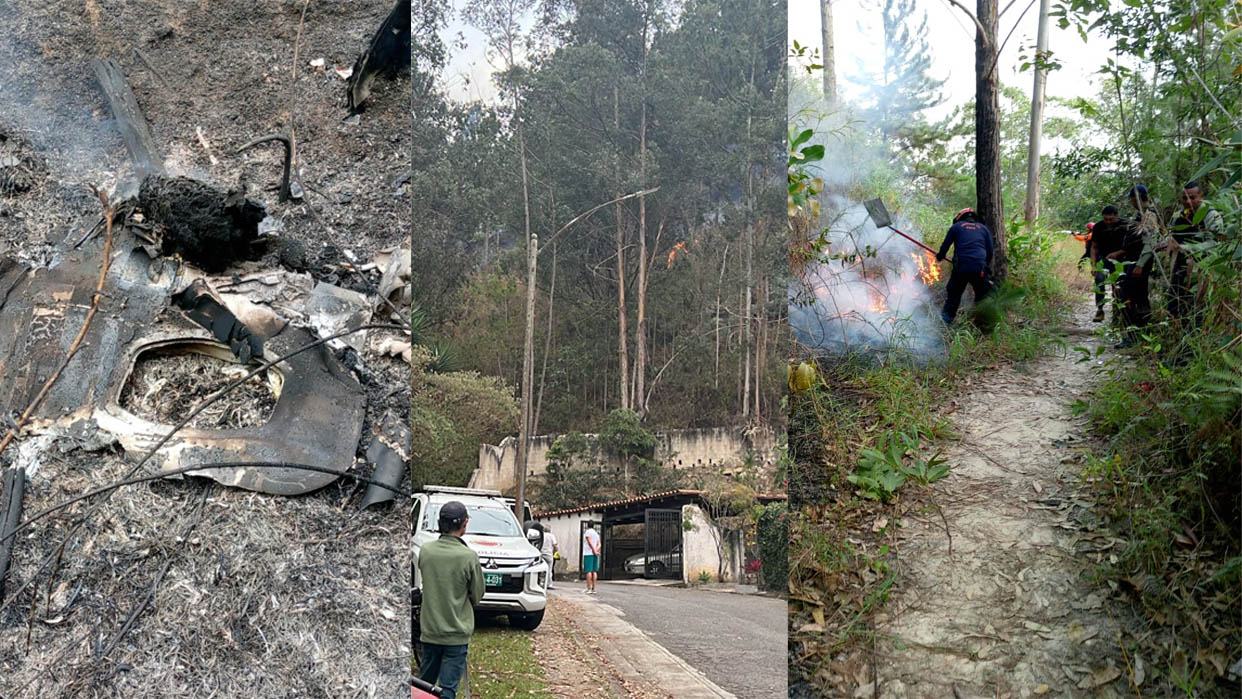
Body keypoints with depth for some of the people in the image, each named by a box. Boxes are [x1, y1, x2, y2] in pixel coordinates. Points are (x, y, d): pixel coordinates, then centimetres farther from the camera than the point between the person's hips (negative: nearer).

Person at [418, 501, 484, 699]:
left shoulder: (425, 551, -5)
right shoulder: (469, 557, -16)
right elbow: (477, 595, -3)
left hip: (429, 630, 4)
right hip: (457, 633, -4)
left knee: (424, 683, 18)